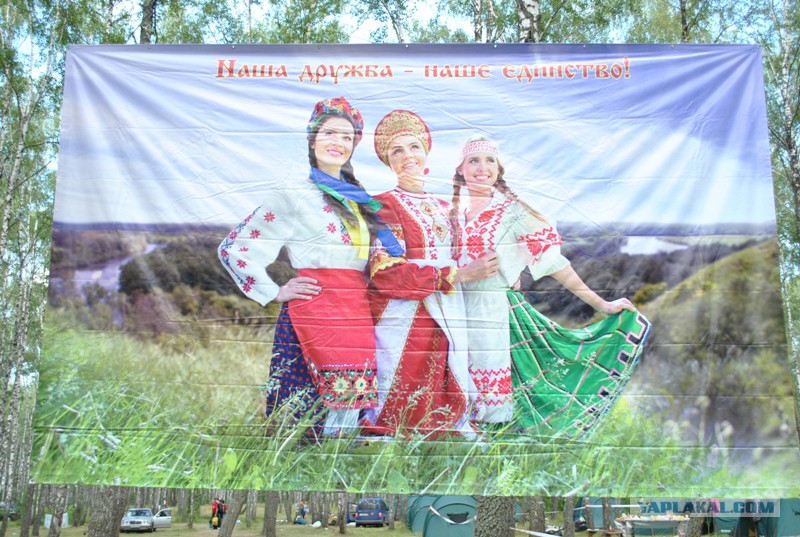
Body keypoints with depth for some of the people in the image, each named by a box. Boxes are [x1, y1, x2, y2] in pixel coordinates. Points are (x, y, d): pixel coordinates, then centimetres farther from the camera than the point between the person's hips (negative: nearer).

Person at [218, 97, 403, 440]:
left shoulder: (357, 200, 19)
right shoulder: (293, 195, 1)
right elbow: (233, 249, 0)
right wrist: (275, 293, -2)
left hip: (357, 315, 6)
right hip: (313, 310, -6)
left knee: (349, 414, 4)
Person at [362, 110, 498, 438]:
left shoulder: (443, 209, 18)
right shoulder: (383, 205, -2)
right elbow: (386, 273, -15)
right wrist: (459, 274, -14)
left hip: (447, 325, 6)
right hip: (403, 324, -6)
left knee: (446, 409, 6)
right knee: (399, 418, -4)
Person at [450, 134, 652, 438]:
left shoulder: (512, 211, -3)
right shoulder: (454, 213, 8)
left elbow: (552, 261, -4)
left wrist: (600, 304, -6)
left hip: (494, 317, -3)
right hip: (456, 317, 4)